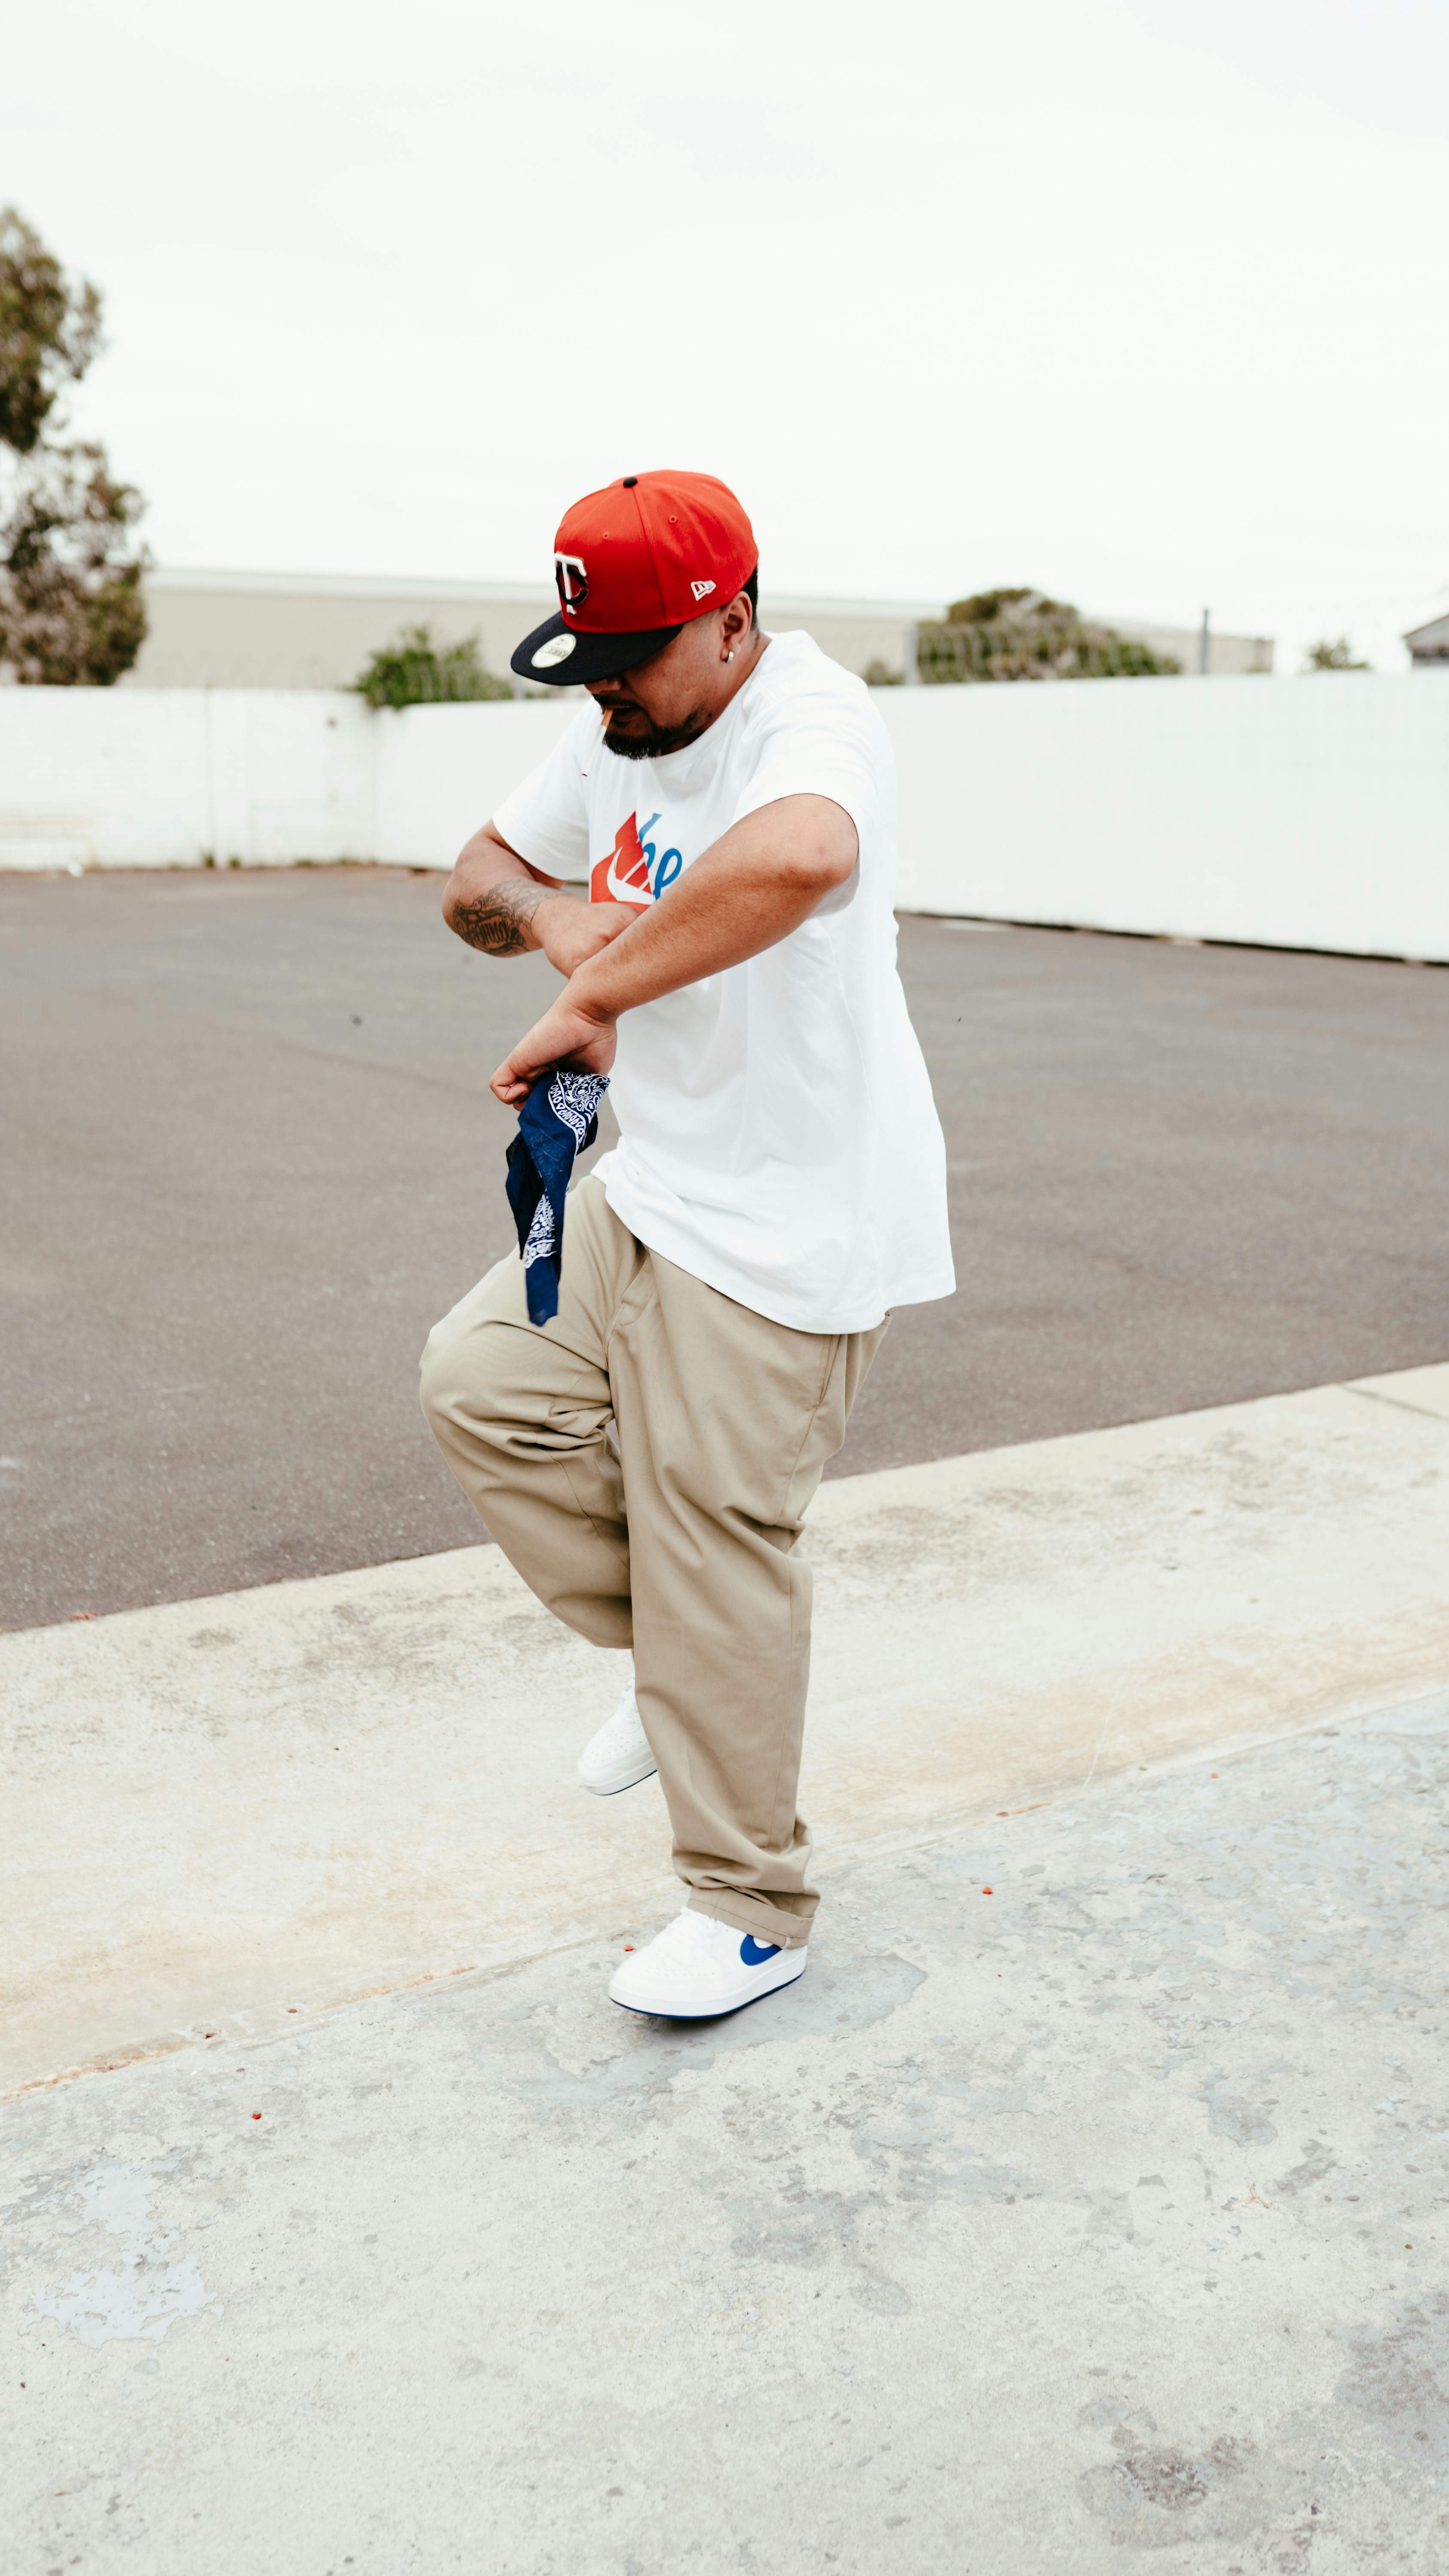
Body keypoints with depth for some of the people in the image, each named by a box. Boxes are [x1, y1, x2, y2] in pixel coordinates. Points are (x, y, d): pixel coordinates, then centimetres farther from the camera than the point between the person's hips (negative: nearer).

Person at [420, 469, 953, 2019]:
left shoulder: (810, 718, -22)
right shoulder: (619, 732, 7)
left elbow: (798, 857, -47)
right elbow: (474, 883, 13)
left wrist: (591, 997, -39)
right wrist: (551, 913, -10)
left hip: (790, 1225, -9)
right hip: (651, 1191, 9)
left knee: (715, 1549, -3)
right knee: (480, 1380, 10)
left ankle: (751, 1913, 15)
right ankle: (677, 1657, 25)